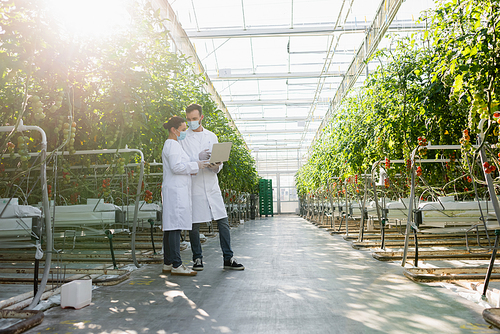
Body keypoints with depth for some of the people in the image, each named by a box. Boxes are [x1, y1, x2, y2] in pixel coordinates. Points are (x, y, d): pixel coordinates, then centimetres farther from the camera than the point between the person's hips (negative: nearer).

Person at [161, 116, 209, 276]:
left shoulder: (171, 144, 23)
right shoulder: (172, 144, -9)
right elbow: (176, 167, -20)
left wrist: (191, 170, 17)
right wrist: (196, 165, -12)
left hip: (174, 190, 11)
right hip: (175, 191, -11)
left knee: (170, 227, 10)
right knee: (175, 227, -11)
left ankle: (168, 263, 15)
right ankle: (176, 265, -9)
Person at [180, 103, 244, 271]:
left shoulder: (211, 136, 13)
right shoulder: (183, 138, 3)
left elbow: (219, 161, 11)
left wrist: (216, 166, -12)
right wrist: (198, 158, -20)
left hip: (211, 186, 3)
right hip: (193, 186, -3)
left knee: (223, 222, 1)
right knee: (194, 224, 3)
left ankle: (228, 258, 10)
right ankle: (197, 259, 20)